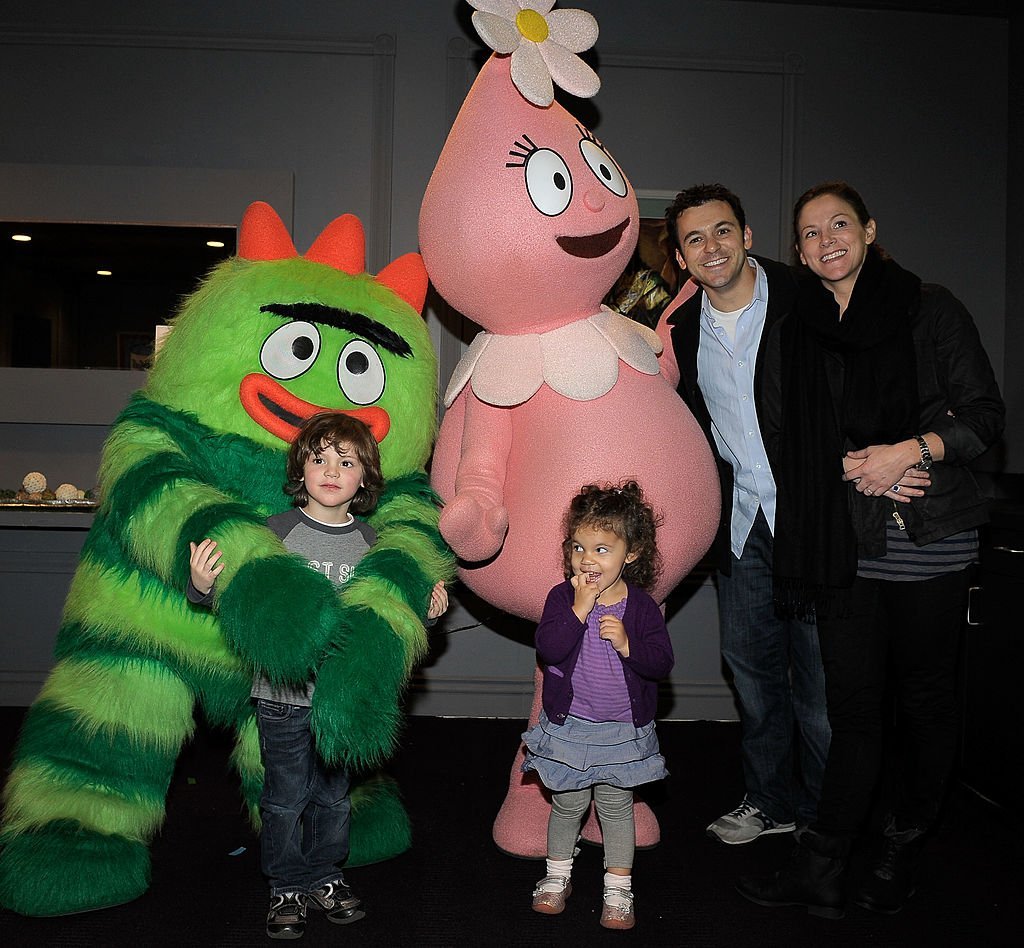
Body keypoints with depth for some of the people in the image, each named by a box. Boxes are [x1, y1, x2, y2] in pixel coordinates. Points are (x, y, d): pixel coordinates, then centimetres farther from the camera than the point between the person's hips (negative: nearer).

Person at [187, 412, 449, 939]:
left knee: (334, 795, 18)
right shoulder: (276, 531, -10)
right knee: (286, 797, 10)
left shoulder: (370, 542, 0)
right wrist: (203, 586, -27)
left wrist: (423, 612, -3)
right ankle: (287, 887, 31)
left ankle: (324, 876, 38)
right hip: (284, 692, -3)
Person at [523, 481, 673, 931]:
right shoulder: (562, 597, -10)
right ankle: (557, 876, 37)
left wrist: (628, 645, -27)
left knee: (617, 807, 12)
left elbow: (662, 662, -11)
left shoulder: (641, 607, -9)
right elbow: (547, 649, -23)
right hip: (567, 724, 0)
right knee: (567, 804, 15)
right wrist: (580, 608, -28)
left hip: (623, 729, 0)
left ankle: (618, 890, 29)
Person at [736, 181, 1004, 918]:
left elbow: (985, 415, -2)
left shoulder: (930, 309, 1)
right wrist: (856, 466, -5)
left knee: (923, 696, 8)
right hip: (846, 540, 2)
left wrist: (910, 451, -18)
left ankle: (904, 850, 27)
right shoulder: (804, 330, 11)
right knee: (854, 702, 2)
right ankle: (822, 871, 10)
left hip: (929, 536, -2)